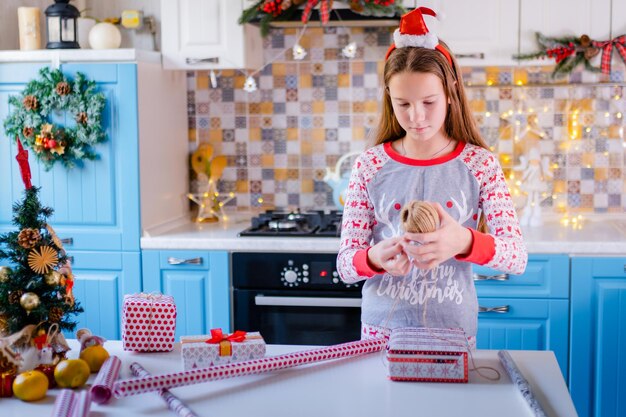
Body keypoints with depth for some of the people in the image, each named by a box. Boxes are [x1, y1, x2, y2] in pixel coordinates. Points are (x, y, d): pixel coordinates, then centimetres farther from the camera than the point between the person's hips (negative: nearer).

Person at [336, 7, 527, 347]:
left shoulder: (479, 164, -5)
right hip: (382, 328, 0)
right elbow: (345, 265, -5)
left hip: (453, 328, 0)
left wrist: (464, 242, -34)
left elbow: (518, 257, -14)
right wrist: (375, 258, -28)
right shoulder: (370, 165, -4)